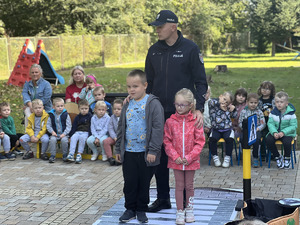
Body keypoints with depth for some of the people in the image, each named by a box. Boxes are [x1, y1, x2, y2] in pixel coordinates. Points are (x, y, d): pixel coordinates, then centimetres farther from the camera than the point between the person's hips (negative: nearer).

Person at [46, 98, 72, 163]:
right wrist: (52, 132, -10)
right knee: (52, 139, -28)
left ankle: (65, 155, -10)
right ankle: (52, 155, -16)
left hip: (64, 134, -1)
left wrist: (64, 133, -14)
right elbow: (48, 125, 7)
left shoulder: (66, 115, 0)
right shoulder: (51, 115, 6)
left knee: (64, 140, -30)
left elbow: (69, 126, -2)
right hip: (54, 134, 1)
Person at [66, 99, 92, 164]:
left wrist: (89, 136, -14)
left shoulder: (90, 116, 2)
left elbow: (91, 127, -3)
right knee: (73, 137, -28)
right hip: (77, 132, 4)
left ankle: (79, 154, -31)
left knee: (82, 137, -35)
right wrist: (71, 136, 2)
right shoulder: (77, 117, 14)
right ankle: (71, 154, -36)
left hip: (86, 132, -3)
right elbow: (73, 127, 13)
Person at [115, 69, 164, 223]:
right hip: (128, 152, 4)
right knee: (129, 182, 9)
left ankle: (141, 210, 24)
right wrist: (118, 149, 15)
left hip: (146, 153, -4)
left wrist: (153, 150, -16)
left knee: (144, 183, 9)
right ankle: (130, 209, 24)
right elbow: (121, 128, 16)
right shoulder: (127, 106, 8)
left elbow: (158, 128, -13)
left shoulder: (153, 104, -9)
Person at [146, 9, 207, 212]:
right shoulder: (154, 51, 8)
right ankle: (163, 198, 22)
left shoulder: (190, 49, -5)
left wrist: (199, 108, -16)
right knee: (160, 156, 8)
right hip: (159, 113, 4)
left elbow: (201, 81, -6)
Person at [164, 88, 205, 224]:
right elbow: (167, 141, -2)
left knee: (189, 185, 13)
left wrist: (189, 157, -13)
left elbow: (200, 141, -6)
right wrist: (175, 156, -11)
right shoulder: (170, 121, -5)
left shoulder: (195, 121, -7)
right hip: (176, 160, 0)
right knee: (179, 186, 8)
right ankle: (180, 212, 17)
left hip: (191, 161, 0)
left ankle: (189, 210, 29)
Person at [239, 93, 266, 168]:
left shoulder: (259, 112, 8)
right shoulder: (243, 111, 8)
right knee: (243, 139, -31)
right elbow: (240, 123, 7)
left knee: (256, 140, -32)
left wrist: (257, 128, -12)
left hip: (256, 131, 0)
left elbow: (263, 124, 6)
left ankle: (255, 158, -14)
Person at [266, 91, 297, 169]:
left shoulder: (291, 113, -7)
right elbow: (270, 124, -3)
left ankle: (287, 158, -1)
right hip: (275, 132, 3)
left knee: (287, 142, -33)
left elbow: (293, 126, -9)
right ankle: (278, 157, 0)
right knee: (269, 140, -25)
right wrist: (274, 132, -23)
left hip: (288, 133, -3)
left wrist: (283, 132, -22)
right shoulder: (273, 113, 2)